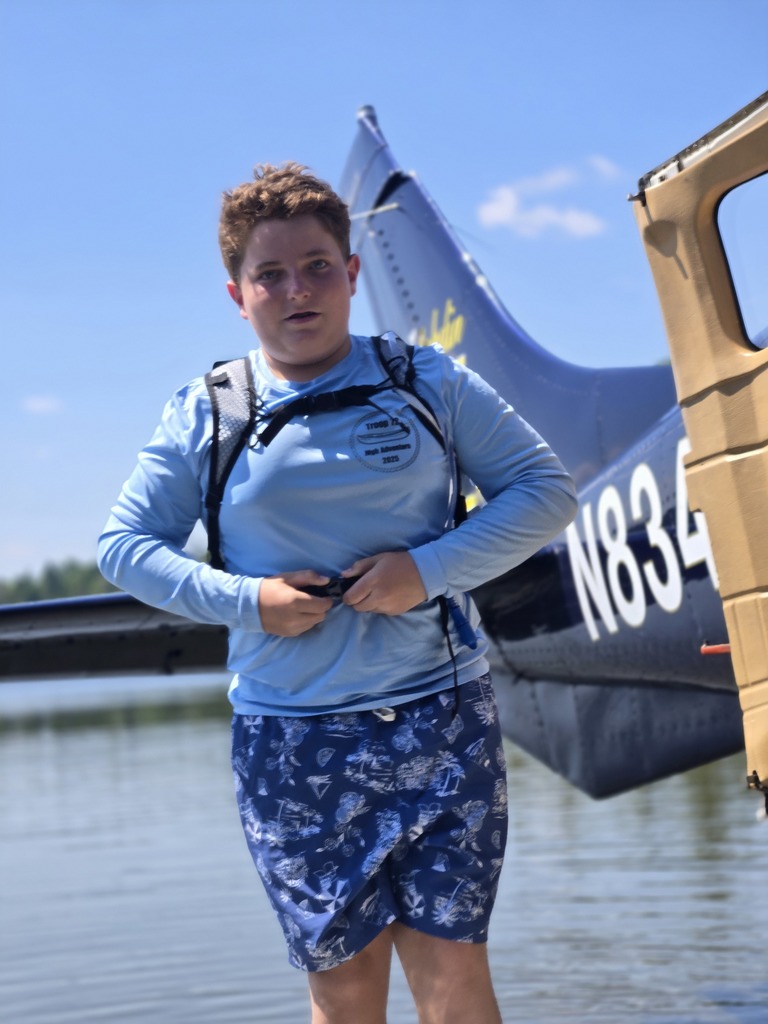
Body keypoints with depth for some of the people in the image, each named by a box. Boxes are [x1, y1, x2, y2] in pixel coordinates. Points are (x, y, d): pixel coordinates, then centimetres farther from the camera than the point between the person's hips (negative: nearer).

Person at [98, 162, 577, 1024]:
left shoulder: (425, 382, 3)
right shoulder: (204, 416, 4)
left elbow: (546, 490, 3)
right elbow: (123, 546, 8)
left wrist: (431, 568, -12)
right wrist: (243, 599, -8)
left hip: (438, 716, 0)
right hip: (288, 740, 1)